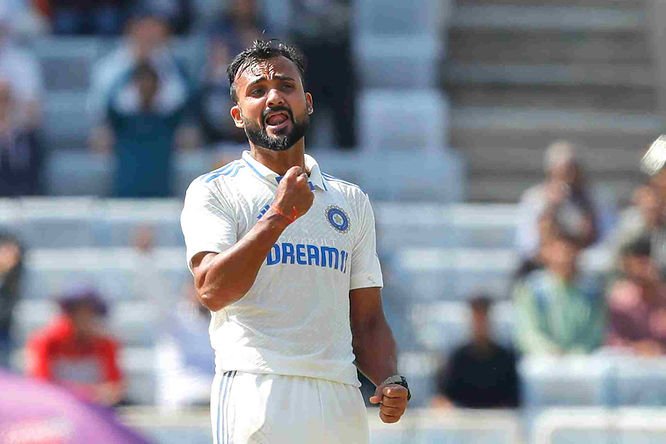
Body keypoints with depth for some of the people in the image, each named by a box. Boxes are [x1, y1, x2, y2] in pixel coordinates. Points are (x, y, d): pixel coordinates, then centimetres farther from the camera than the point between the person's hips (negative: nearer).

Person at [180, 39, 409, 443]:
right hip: (255, 392, -4)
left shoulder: (352, 202, 20)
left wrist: (391, 381, 1)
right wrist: (279, 216, -15)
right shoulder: (214, 193, 6)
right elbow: (213, 290, -11)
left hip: (340, 402, 4)